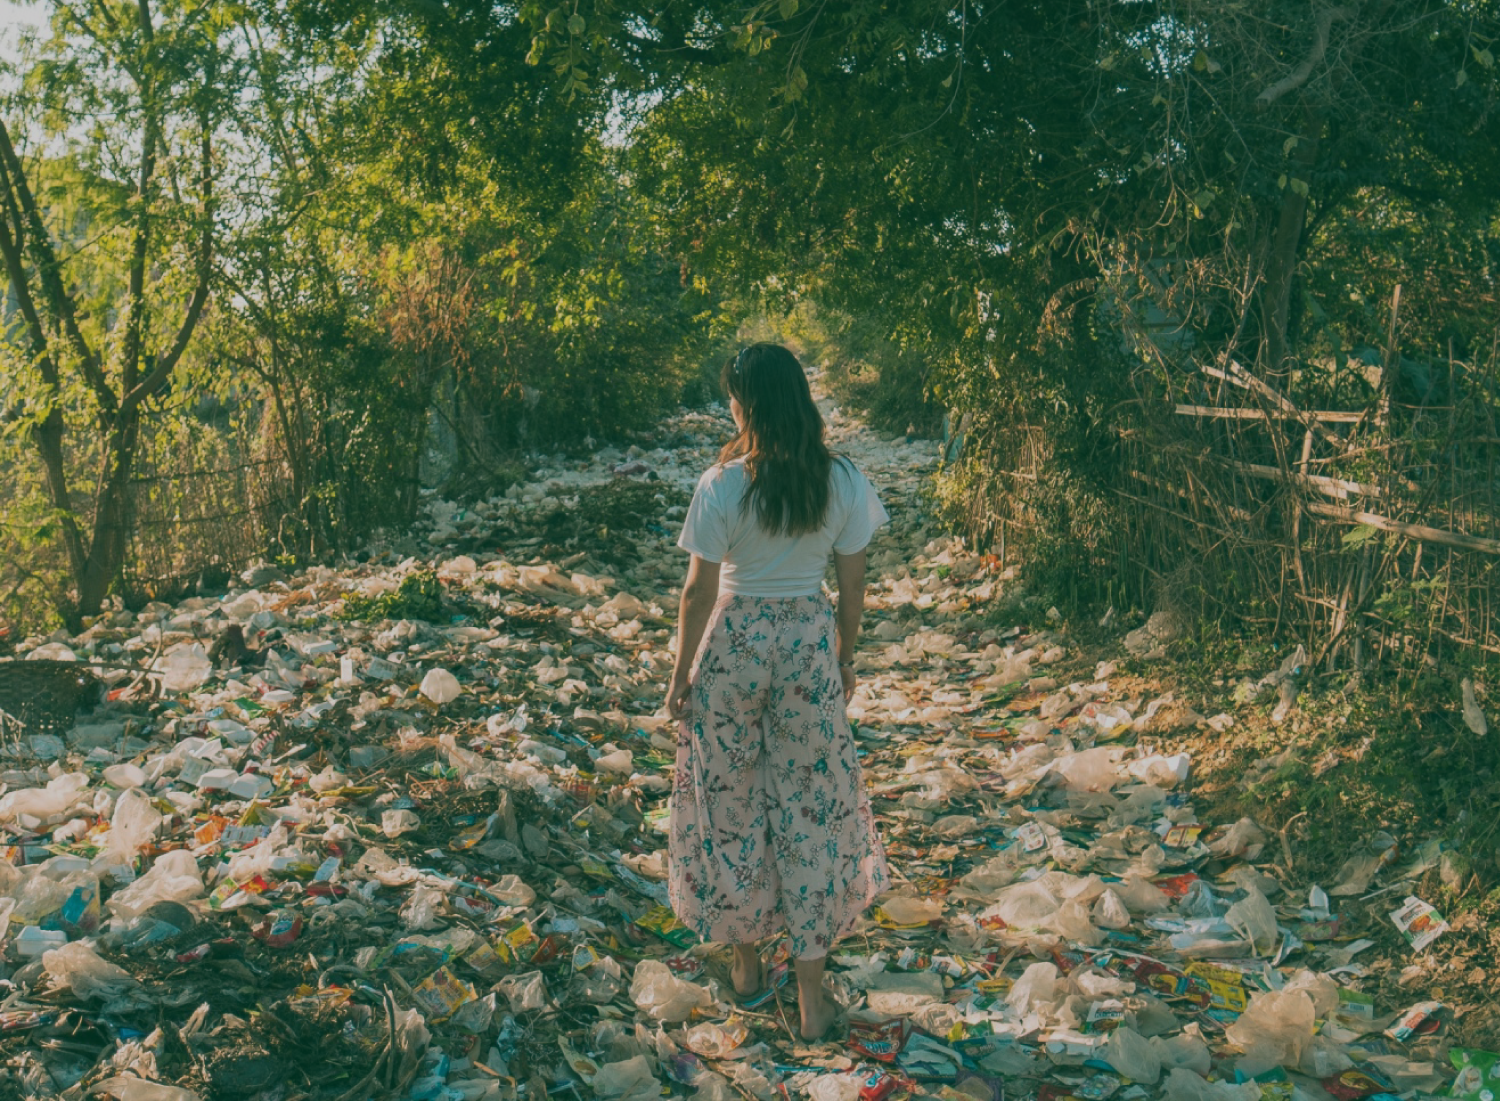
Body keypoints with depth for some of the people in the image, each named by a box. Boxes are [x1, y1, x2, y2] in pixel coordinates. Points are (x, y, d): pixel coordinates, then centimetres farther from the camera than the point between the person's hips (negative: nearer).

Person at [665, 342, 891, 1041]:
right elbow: (852, 585, 0)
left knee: (731, 801, 16)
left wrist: (680, 674, 1)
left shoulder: (723, 486, -17)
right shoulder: (843, 482, -8)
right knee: (812, 805, 11)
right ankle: (811, 992, 16)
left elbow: (699, 591, -11)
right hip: (811, 640, 2)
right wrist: (845, 655, 15)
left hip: (735, 643, -2)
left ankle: (745, 958, 31)